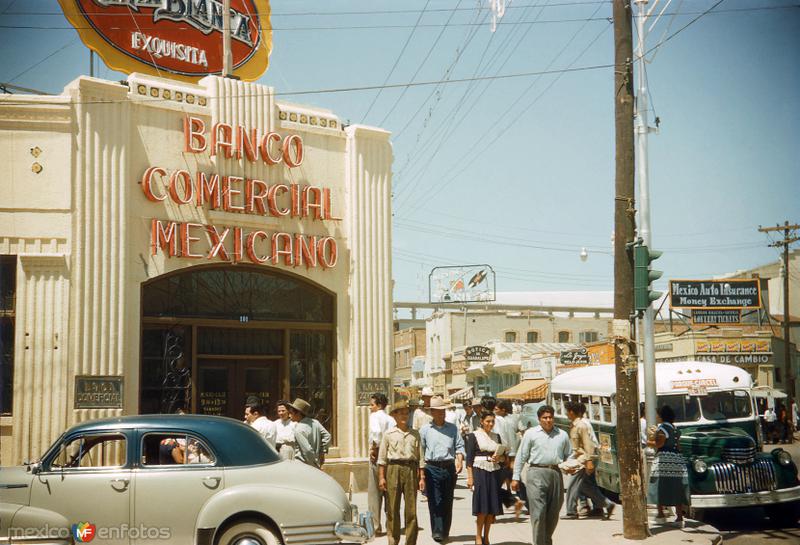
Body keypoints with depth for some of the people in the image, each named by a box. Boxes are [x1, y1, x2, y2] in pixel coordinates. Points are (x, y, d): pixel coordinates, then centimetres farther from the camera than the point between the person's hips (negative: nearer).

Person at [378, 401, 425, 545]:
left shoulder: (414, 434, 9)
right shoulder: (389, 434, 4)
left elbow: (420, 457, 9)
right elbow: (382, 457, 5)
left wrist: (421, 477, 3)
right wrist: (381, 477, -1)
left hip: (411, 469, 1)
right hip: (393, 469, -1)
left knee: (411, 509, 1)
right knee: (392, 508, 2)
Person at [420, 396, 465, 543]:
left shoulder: (453, 428, 11)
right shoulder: (425, 430, 5)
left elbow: (459, 446, 10)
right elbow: (420, 451, 5)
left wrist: (459, 460, -8)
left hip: (450, 467, 2)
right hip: (432, 468, -2)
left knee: (447, 502, 7)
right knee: (435, 502, -9)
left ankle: (445, 532, 16)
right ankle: (437, 532, -10)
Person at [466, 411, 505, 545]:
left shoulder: (496, 436, 14)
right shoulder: (474, 436, 0)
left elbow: (503, 456, 16)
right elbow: (469, 458, -4)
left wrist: (499, 458, -7)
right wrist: (470, 477, -11)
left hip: (494, 473, 4)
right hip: (480, 472, -4)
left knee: (492, 507, 3)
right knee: (482, 506, -6)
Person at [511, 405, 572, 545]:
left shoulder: (562, 435, 14)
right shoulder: (531, 433, 5)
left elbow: (569, 455, 24)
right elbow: (521, 456, 5)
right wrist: (516, 477, 2)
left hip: (556, 474, 4)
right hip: (537, 473, -4)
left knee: (553, 513, 9)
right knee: (538, 512, -10)